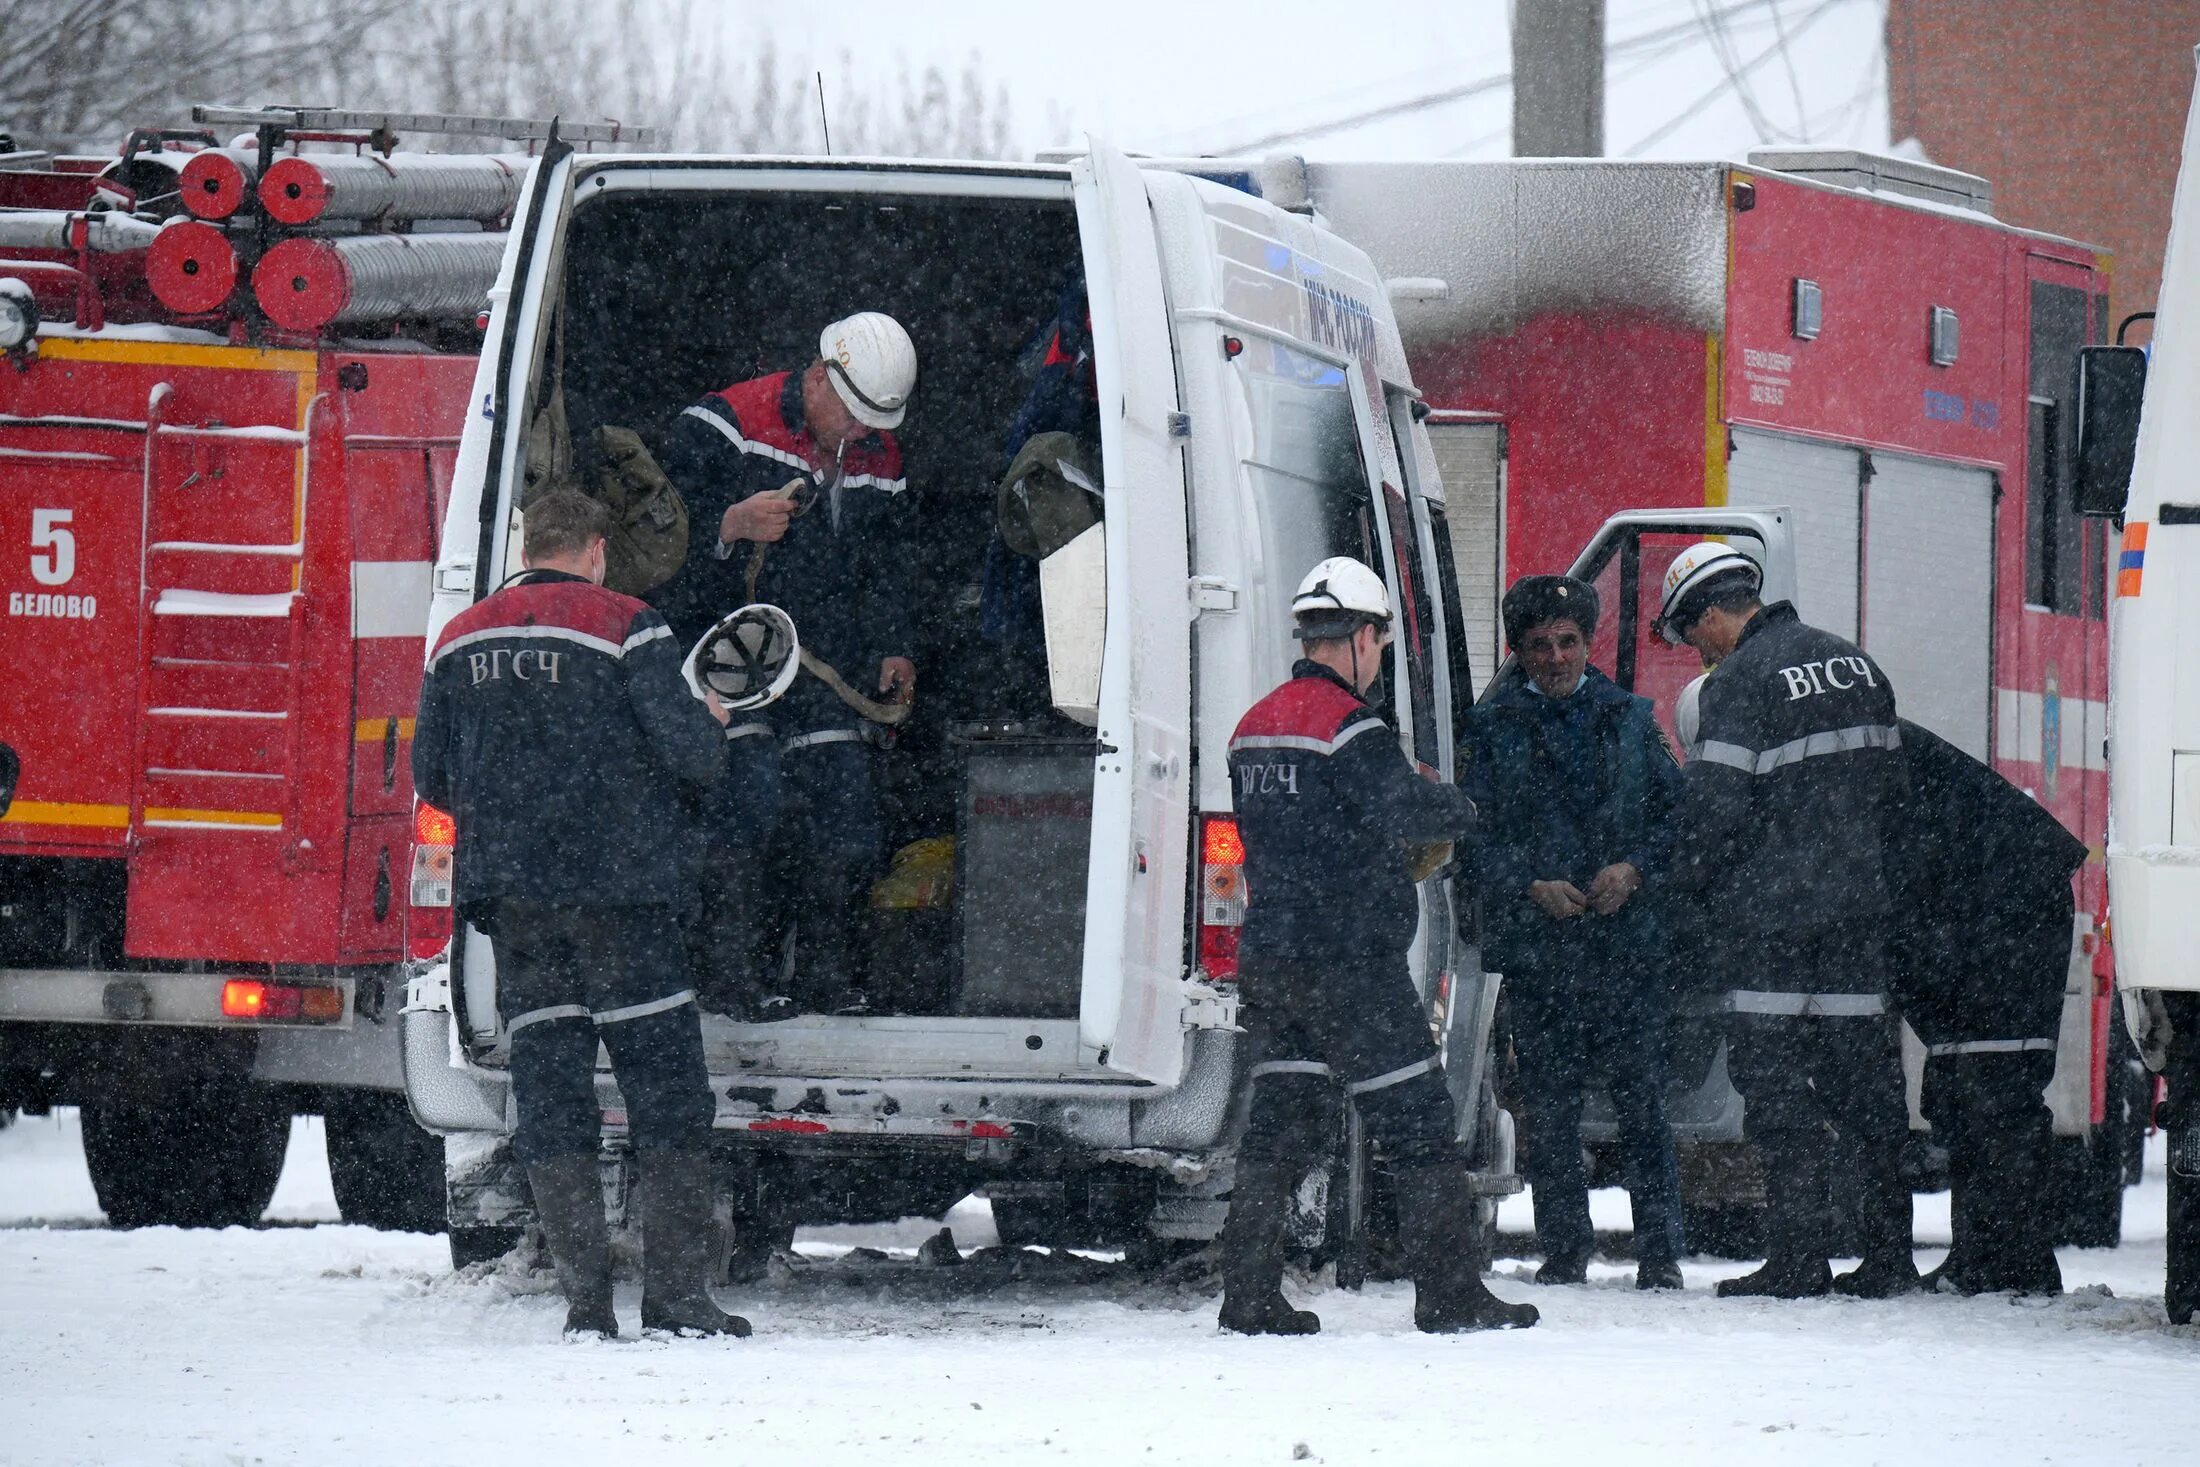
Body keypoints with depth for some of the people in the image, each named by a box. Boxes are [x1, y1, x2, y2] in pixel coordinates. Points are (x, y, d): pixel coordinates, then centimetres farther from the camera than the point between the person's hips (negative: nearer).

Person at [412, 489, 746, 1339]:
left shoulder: (460, 640, 11)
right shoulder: (623, 627, -4)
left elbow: (431, 776, 14)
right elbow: (687, 750, -8)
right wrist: (710, 725, 14)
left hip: (510, 892, 4)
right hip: (617, 887, -4)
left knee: (548, 1093, 6)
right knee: (666, 1086, 2)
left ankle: (584, 1298, 0)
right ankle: (676, 1292, -4)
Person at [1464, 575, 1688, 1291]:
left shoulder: (1629, 717, 12)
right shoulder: (1494, 727, 8)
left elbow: (1673, 807, 11)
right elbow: (1477, 830, 3)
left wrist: (1634, 868, -7)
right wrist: (1531, 887, -12)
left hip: (1628, 936, 0)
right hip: (1535, 939, 0)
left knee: (1642, 1097, -4)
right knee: (1549, 1105, 2)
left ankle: (1659, 1250, -1)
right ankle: (1564, 1249, 11)